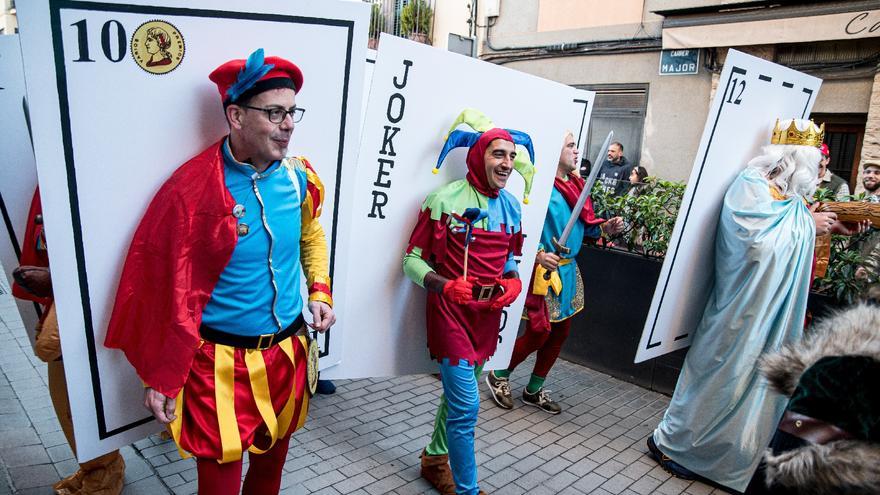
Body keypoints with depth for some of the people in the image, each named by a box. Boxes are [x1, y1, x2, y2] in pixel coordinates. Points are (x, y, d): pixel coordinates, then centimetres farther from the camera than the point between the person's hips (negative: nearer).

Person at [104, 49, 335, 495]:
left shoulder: (299, 177, -3)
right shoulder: (193, 189, -18)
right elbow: (168, 291, -13)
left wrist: (319, 292, 2)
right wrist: (160, 378, -8)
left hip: (288, 354, 5)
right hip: (220, 365, -4)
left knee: (273, 459, 24)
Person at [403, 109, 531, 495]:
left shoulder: (511, 206, 7)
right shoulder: (446, 200, -12)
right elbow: (412, 260, -10)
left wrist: (513, 281, -2)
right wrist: (444, 285, -27)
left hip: (488, 315, 7)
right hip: (452, 314, -6)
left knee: (459, 393, 20)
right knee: (466, 405, -8)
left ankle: (435, 459, 42)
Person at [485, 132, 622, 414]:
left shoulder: (577, 185, 9)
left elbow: (585, 224, 14)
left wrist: (604, 228, -4)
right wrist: (538, 255, -30)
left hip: (568, 270, 9)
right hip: (543, 270, -8)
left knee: (560, 332, 14)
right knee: (540, 332, -4)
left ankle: (534, 390, 31)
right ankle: (499, 377, 22)